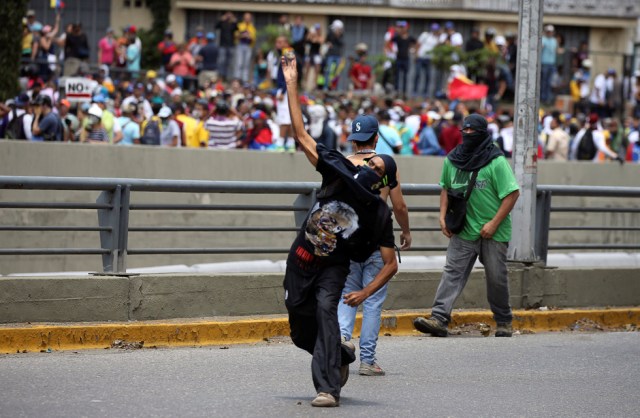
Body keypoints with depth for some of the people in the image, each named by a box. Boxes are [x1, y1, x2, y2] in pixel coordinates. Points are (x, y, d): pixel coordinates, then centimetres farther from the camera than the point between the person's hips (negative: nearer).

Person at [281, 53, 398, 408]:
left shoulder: (379, 213, -14)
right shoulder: (339, 172, -10)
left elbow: (391, 264, -9)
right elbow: (301, 135, -11)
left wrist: (365, 293, -21)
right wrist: (291, 85, -16)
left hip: (333, 268, -3)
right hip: (300, 262, 3)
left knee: (325, 309, -30)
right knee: (301, 333, 7)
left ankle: (328, 388, -33)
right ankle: (341, 356, 39)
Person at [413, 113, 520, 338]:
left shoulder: (496, 162, -10)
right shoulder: (452, 161, 6)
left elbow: (512, 193, -11)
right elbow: (446, 188, 21)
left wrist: (494, 223, -16)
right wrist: (443, 216, 7)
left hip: (493, 233, -4)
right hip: (463, 231, 4)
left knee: (496, 277, 6)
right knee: (453, 273, -9)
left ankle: (504, 321, 24)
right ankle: (439, 319, -18)